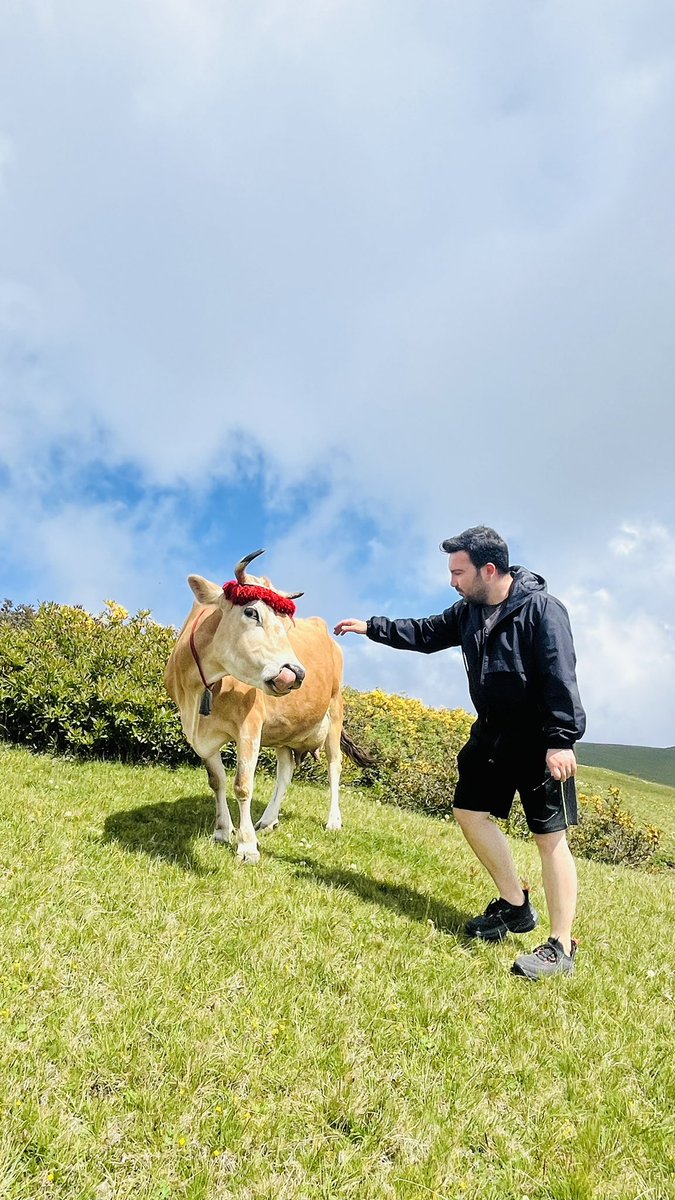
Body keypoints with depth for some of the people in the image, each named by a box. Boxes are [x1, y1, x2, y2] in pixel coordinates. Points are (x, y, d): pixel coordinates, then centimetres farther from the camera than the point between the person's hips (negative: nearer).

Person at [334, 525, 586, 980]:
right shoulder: (469, 611, 3)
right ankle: (516, 907, 28)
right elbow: (425, 634, 16)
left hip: (540, 741, -8)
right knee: (470, 811, 12)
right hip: (492, 734, 8)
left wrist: (561, 741, -27)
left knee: (550, 836, -2)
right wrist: (371, 627, 14)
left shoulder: (541, 608, -19)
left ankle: (561, 949, 11)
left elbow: (561, 677, -23)